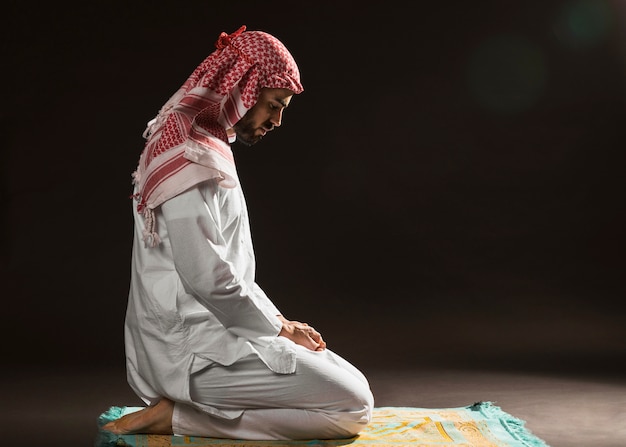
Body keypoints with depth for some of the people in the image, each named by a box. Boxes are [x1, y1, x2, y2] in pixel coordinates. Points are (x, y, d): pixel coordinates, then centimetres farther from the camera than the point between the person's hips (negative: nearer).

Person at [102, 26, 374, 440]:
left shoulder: (209, 149, 15)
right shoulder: (190, 158, -18)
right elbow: (208, 278, -23)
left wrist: (279, 321, 9)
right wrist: (280, 328, -9)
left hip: (209, 330, 10)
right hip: (193, 348, -10)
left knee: (348, 380, 19)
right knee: (354, 406, -11)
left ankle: (182, 406, 9)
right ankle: (177, 415, -9)